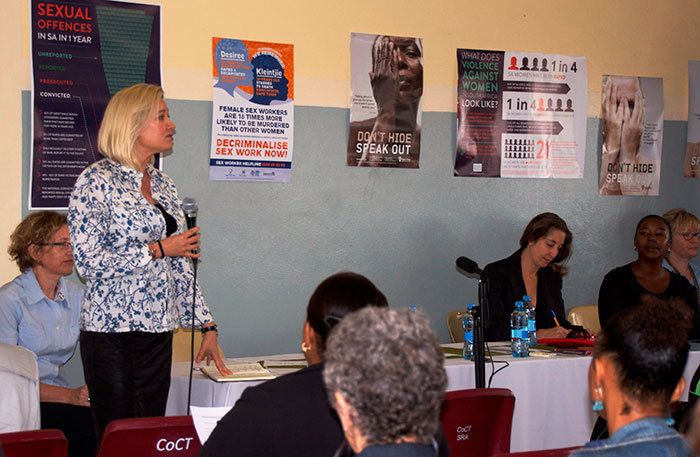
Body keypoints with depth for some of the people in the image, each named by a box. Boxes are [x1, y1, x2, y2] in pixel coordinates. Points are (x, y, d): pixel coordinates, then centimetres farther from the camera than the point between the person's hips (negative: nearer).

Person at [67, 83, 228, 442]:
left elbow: (180, 265, 15)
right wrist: (159, 249, -13)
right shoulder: (96, 182, -8)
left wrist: (207, 326, 12)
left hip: (158, 332, 7)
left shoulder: (163, 184, 13)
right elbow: (89, 263, -16)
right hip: (112, 333, -6)